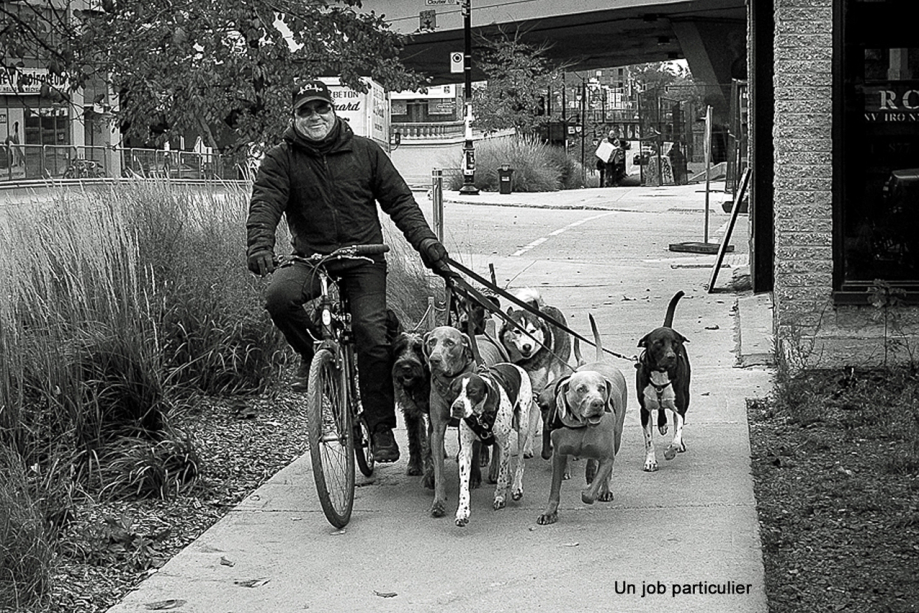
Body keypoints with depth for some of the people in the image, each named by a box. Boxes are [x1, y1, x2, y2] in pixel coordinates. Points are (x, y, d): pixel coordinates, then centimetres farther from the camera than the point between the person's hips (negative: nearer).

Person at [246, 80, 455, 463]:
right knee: (279, 295, -32)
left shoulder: (365, 152, 6)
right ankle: (311, 355, -3)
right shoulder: (280, 160, 2)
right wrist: (259, 245, -31)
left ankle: (381, 429, -1)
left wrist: (427, 244, -5)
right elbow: (264, 204, -11)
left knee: (373, 339, -15)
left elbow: (400, 201, 6)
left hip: (364, 260, 0)